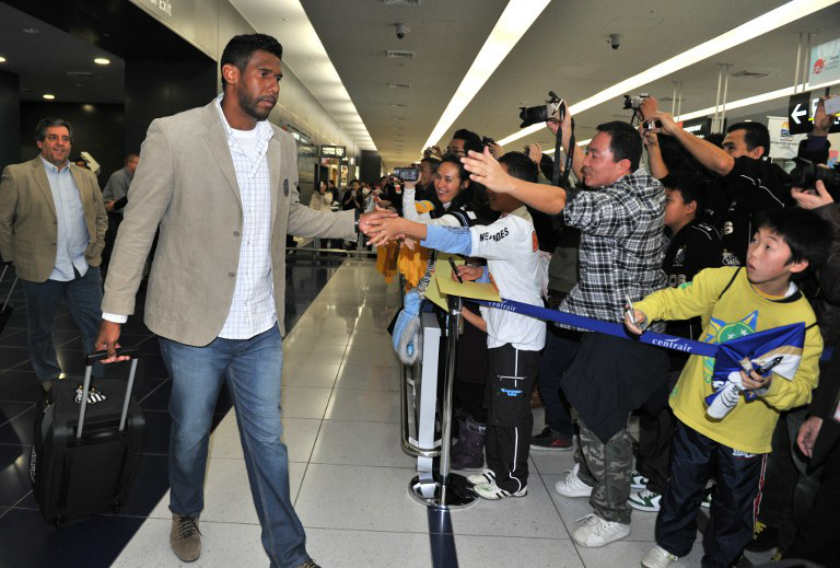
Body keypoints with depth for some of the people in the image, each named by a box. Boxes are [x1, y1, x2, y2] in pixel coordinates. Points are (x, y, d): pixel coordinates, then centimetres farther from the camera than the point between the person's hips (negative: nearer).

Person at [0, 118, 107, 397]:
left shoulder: (86, 177, 8)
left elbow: (100, 217, 16)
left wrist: (95, 251, 7)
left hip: (83, 270, 3)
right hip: (41, 271, -3)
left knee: (96, 329, 5)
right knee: (41, 331, 15)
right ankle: (49, 379, 35)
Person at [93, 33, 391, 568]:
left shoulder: (283, 144, 4)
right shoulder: (173, 134, -10)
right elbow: (139, 225, -8)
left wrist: (352, 221, 4)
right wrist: (115, 313, -8)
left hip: (262, 328, 3)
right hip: (195, 324, -3)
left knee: (268, 441, 13)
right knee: (190, 435, 18)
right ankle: (186, 515, 49)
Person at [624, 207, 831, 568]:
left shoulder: (803, 323, -18)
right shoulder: (723, 280, -14)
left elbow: (803, 386, -14)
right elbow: (677, 298, -9)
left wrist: (770, 386, -33)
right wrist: (644, 310, -28)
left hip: (745, 433, -2)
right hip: (694, 412, 2)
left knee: (735, 505, 19)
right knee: (682, 488, 23)